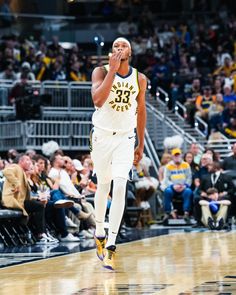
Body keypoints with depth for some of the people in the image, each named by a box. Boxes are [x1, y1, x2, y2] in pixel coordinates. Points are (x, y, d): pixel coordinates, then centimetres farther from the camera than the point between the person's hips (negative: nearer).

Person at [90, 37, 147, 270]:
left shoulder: (140, 79, 1)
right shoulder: (101, 72, -8)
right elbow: (98, 100, -26)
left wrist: (141, 145, 14)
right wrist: (112, 70, -28)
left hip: (125, 138, 1)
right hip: (102, 135, -1)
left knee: (120, 188, -15)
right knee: (103, 187, 12)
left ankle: (110, 245, -17)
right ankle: (99, 234, 34)